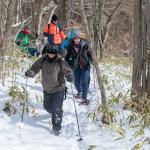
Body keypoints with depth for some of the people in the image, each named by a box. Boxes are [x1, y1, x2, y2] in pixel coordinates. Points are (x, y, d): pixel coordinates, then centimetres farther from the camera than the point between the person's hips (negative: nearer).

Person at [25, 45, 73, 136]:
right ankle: (56, 116, 52)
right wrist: (30, 72, -21)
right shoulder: (42, 61, -6)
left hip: (58, 90, -5)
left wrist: (70, 76, -32)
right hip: (47, 90, 5)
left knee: (57, 109, -8)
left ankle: (56, 128, 5)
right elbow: (35, 68, 1)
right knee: (47, 107, 21)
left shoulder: (61, 63, -15)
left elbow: (68, 71, -10)